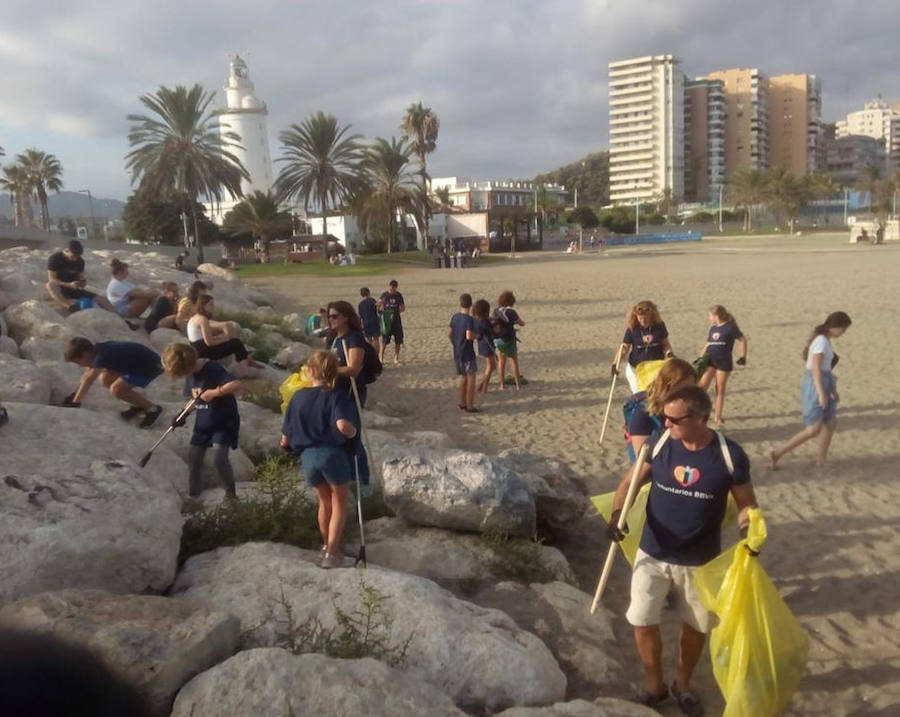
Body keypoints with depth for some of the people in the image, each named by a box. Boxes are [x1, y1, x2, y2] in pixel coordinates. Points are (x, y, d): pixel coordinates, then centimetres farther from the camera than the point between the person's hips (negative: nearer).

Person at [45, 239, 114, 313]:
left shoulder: (80, 261, 6)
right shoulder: (55, 258, -9)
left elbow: (80, 277, 8)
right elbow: (52, 281, -16)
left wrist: (83, 282, -18)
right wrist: (69, 285, -33)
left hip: (73, 290, 4)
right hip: (59, 290, -4)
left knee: (102, 300, -16)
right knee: (50, 285, -40)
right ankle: (69, 307, -63)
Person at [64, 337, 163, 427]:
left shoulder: (102, 355, -25)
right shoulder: (97, 350, 3)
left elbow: (89, 379, -26)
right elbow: (87, 374, 16)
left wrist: (75, 402, -23)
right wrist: (75, 394, 18)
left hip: (150, 365, -10)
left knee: (117, 389, -19)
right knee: (105, 379, 6)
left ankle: (152, 409, -4)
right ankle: (138, 404, 15)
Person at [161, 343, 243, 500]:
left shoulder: (213, 369, -23)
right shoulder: (190, 374, 1)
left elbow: (237, 384, -34)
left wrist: (213, 392, -35)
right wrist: (183, 415, -1)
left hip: (224, 422, -8)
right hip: (203, 423, 8)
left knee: (220, 459, -17)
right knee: (193, 458, 10)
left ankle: (231, 494, 3)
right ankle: (193, 494, 27)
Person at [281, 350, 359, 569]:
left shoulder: (298, 397, 4)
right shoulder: (336, 396, -8)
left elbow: (286, 437, 7)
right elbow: (342, 425, -27)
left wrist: (288, 445, 29)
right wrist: (354, 433, -6)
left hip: (307, 457, 4)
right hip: (333, 454, -4)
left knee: (325, 502, 26)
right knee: (339, 504, 15)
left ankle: (327, 546, 38)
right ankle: (332, 552, 7)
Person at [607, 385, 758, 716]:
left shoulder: (730, 455, -17)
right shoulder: (659, 442, -13)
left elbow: (746, 503, -4)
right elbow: (631, 480, -3)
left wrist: (748, 528, -26)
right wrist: (617, 513, -21)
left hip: (701, 561, 0)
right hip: (653, 554, 1)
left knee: (696, 626, 18)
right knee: (643, 623, 7)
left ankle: (683, 685, 44)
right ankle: (654, 685, 33)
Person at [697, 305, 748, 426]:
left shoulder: (730, 327, -8)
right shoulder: (713, 329, 10)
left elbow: (742, 340, -1)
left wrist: (743, 357, 0)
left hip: (724, 362, -5)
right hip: (710, 361, 5)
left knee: (720, 389, 5)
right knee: (702, 386, -8)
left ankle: (718, 416, 14)